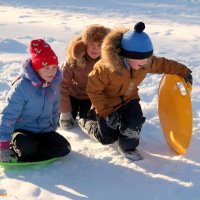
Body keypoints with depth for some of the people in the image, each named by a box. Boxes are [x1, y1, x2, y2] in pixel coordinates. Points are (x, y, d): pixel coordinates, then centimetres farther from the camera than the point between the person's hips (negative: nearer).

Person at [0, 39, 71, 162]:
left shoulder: (54, 84, -3)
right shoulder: (21, 87, -21)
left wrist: (53, 128, 17)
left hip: (44, 131, 6)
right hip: (22, 130, -6)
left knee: (64, 148, -15)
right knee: (28, 147, -36)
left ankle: (18, 155, -8)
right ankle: (13, 147, -1)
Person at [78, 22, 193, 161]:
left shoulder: (147, 62, -20)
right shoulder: (106, 68, -37)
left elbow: (163, 64, 0)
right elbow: (93, 90, -26)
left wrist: (184, 72, 0)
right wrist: (106, 113, -27)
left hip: (129, 99, 4)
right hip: (108, 104, -4)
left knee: (135, 121, -25)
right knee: (108, 138, 10)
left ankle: (127, 147, 5)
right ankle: (87, 121, 37)